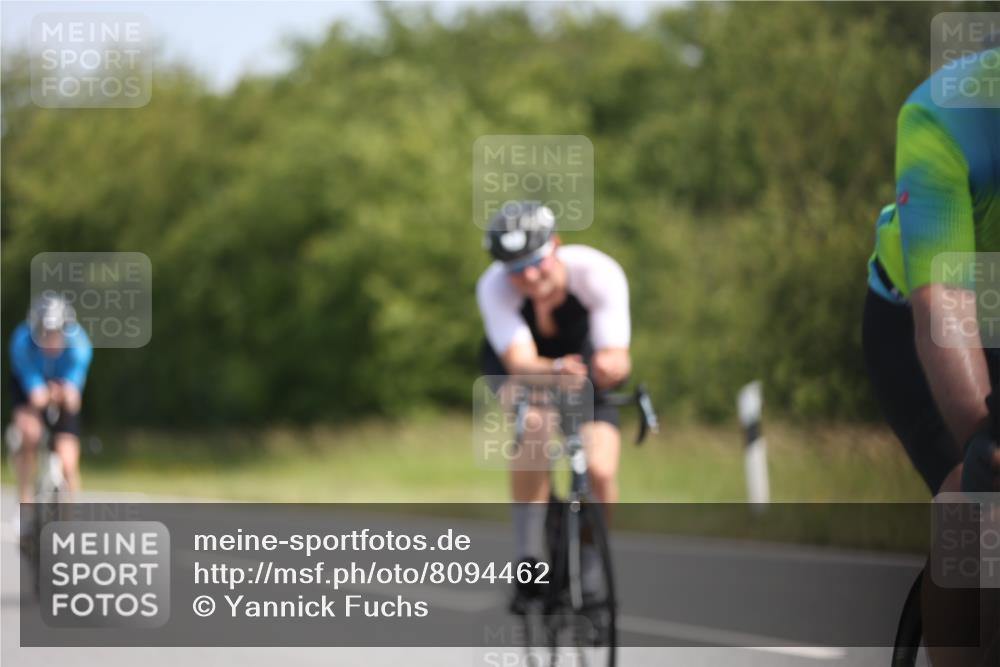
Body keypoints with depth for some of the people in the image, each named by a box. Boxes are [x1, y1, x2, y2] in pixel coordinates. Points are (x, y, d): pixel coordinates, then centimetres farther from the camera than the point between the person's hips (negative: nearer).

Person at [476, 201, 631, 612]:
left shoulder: (598, 273, -33)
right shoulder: (494, 288, -33)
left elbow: (617, 360, -39)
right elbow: (521, 362, -44)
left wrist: (610, 365, -64)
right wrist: (555, 371, -66)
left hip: (583, 355, 1)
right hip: (515, 364, -1)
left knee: (600, 472, -19)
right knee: (533, 424, -35)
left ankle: (589, 563, 10)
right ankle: (529, 558, -28)